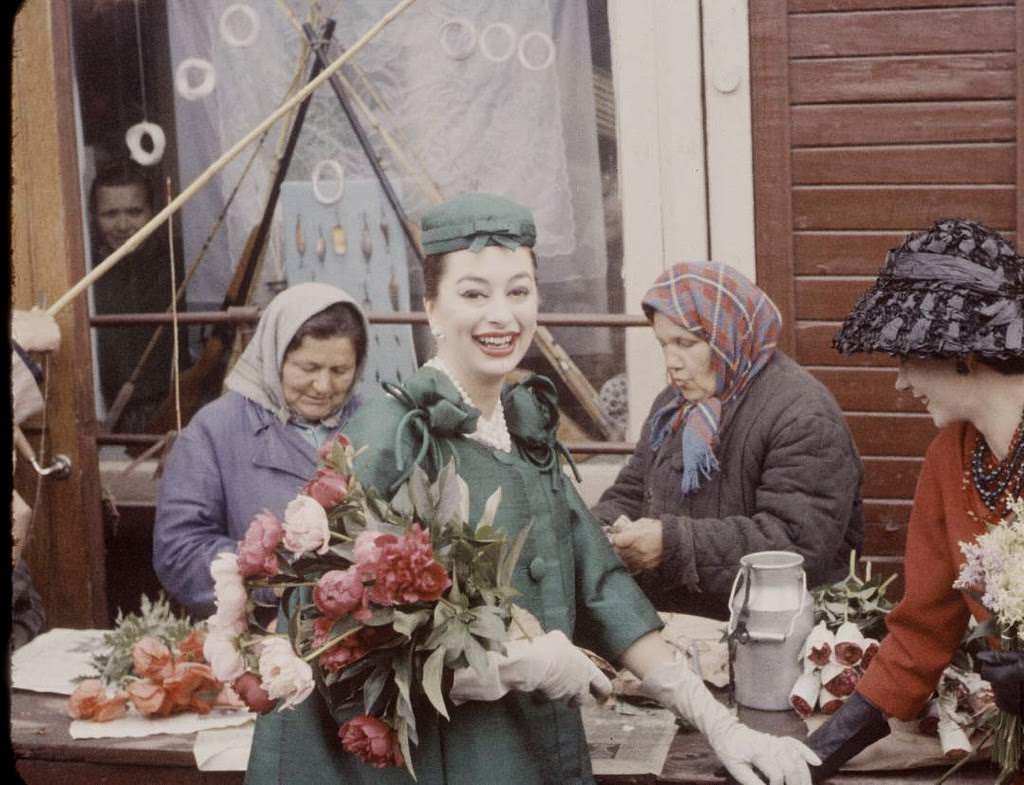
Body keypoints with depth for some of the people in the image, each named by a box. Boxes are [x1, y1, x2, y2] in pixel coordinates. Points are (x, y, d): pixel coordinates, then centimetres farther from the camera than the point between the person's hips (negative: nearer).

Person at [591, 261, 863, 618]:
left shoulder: (802, 419, -12)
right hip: (666, 622, 7)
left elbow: (800, 545, -22)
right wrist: (601, 533, 0)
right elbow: (629, 493, 24)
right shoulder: (673, 405, 16)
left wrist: (674, 544, -24)